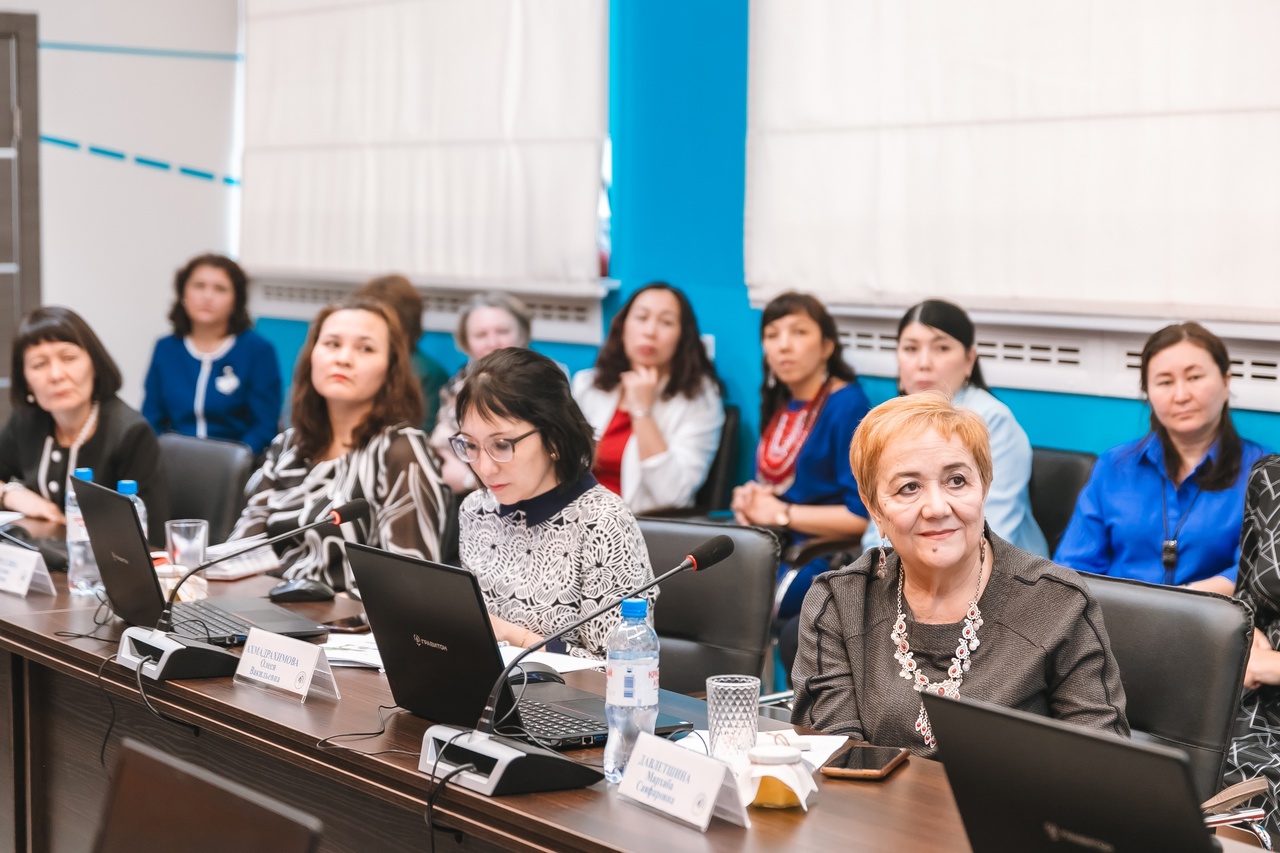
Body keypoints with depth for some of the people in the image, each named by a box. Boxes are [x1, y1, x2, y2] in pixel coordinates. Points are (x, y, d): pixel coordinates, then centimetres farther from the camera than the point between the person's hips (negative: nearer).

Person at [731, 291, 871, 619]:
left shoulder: (848, 405, -9)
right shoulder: (778, 404, 15)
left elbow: (863, 516, -15)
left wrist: (780, 513, -10)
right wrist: (749, 501, 1)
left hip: (818, 561, -7)